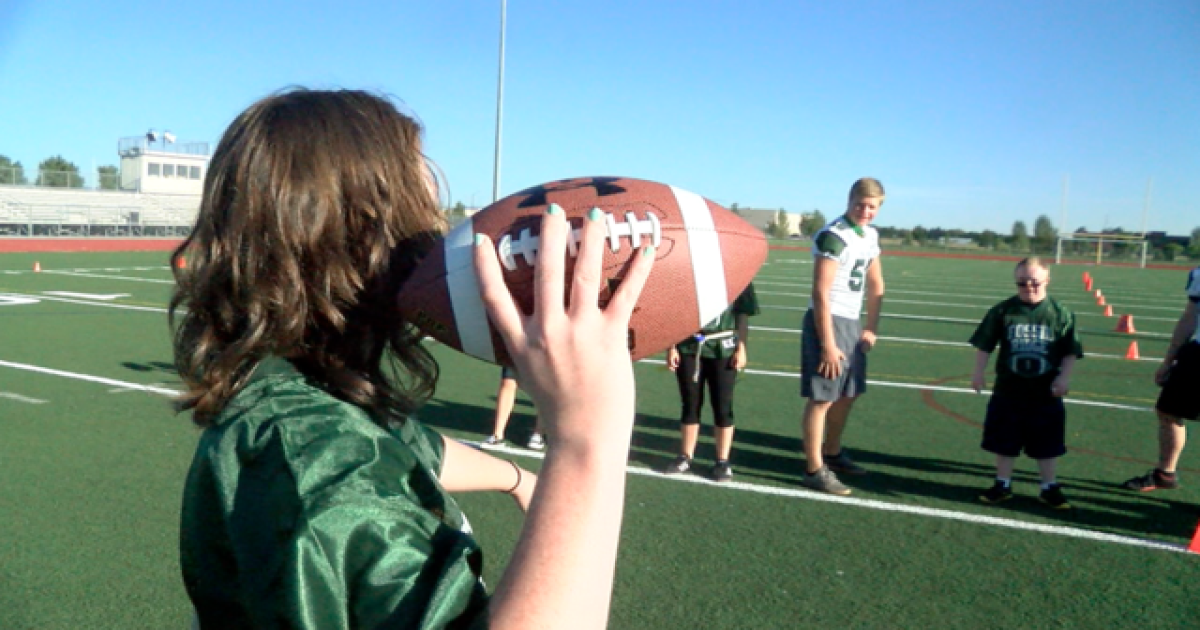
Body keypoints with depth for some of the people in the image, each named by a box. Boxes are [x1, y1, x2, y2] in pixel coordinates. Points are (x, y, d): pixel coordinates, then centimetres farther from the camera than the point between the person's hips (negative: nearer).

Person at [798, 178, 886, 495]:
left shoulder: (870, 235, 12)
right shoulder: (833, 236, -16)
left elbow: (875, 285, 22)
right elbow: (820, 293, -21)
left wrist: (871, 328, 14)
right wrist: (828, 344, -22)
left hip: (852, 323, 9)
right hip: (828, 321, -9)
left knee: (848, 393, 19)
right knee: (822, 396, -6)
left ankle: (832, 453, 37)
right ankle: (815, 471, 3)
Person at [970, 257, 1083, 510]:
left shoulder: (1060, 313, -5)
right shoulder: (1002, 311, -5)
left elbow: (1071, 351, 0)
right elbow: (984, 345, 1)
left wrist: (1064, 377, -9)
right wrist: (979, 371, -4)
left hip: (1046, 394, 0)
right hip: (1008, 391, 1)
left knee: (1047, 444, 10)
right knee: (1004, 442, 10)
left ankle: (1050, 487, 25)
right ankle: (1003, 484, 25)